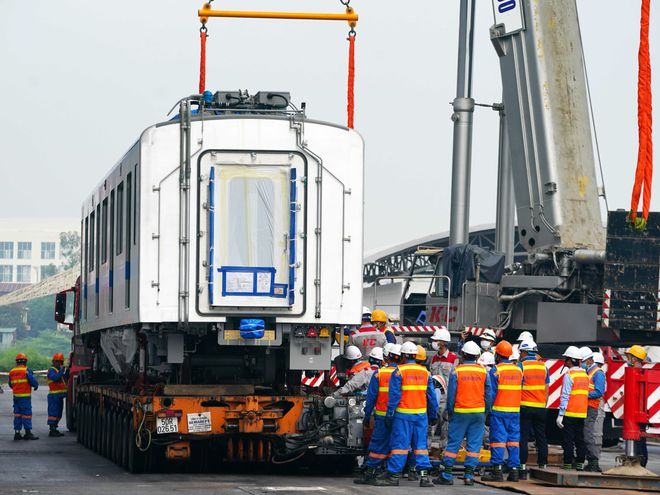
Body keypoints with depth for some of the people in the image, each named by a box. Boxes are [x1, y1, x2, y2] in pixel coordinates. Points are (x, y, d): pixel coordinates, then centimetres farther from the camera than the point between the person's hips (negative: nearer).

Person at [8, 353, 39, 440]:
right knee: (27, 414, -3)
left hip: (16, 396, 6)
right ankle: (28, 433, -4)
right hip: (25, 396, -6)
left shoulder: (12, 372, 8)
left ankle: (17, 433, 11)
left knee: (17, 414, 11)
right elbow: (33, 381, -12)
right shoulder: (26, 370, -11)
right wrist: (36, 386, 10)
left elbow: (10, 384, 16)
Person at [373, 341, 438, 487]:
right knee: (421, 445, 7)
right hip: (421, 414, 4)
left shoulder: (399, 371, -6)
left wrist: (389, 415, -7)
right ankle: (424, 474, 0)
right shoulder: (425, 372, 9)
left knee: (399, 444, -1)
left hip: (403, 414, -4)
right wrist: (433, 414, 19)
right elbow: (431, 396, 12)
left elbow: (394, 395, -10)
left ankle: (393, 475, 1)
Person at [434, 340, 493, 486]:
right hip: (479, 412, 2)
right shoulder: (483, 371, 2)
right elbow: (488, 394, 7)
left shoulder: (456, 371, -7)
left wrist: (449, 411, 7)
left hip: (460, 412, -2)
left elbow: (451, 394, -4)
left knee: (453, 443, 3)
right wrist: (486, 411, 16)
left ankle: (447, 475, 3)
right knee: (474, 444, 5)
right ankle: (469, 475, 2)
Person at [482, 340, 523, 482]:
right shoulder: (519, 370, 10)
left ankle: (497, 470, -7)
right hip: (515, 410, 5)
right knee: (514, 439, 7)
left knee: (498, 439, -3)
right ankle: (514, 470, 5)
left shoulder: (495, 371, -8)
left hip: (499, 410, -5)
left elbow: (491, 392, -9)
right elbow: (521, 390, 13)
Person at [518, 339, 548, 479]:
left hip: (525, 406, -4)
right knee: (541, 437, 10)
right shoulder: (543, 366, 8)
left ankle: (523, 467, -4)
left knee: (523, 438, -1)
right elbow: (546, 389, 10)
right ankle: (543, 465, 10)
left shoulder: (521, 366, -6)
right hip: (540, 407, 4)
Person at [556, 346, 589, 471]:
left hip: (570, 413, -7)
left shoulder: (569, 375, -12)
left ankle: (567, 464, -3)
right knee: (580, 439, 11)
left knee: (568, 440, -3)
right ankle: (580, 463, 11)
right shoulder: (585, 375, 12)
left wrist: (560, 414, -14)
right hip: (582, 413, 7)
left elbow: (565, 397, -15)